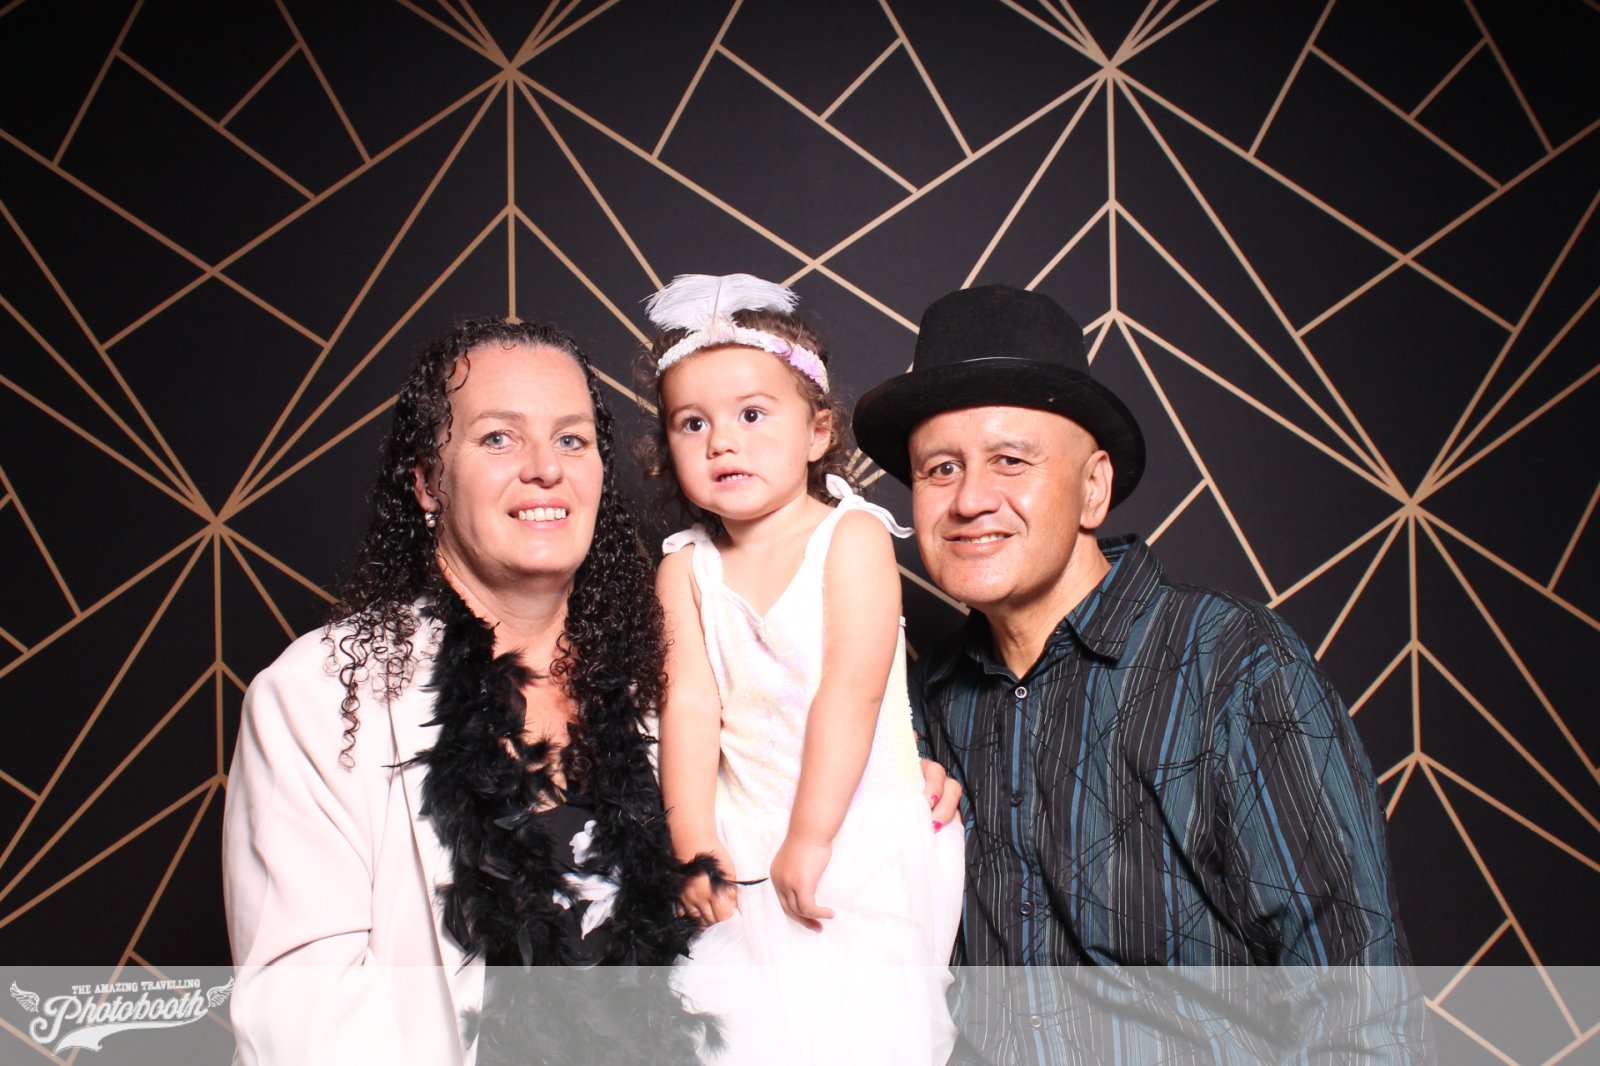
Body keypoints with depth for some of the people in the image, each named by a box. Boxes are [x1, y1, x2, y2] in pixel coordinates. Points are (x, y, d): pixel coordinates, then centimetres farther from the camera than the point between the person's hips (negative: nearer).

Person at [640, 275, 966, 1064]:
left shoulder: (852, 537, -10)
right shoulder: (684, 568, 1)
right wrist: (693, 846, -11)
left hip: (861, 835, -3)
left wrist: (809, 840, -18)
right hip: (743, 844, 4)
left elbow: (851, 694, -16)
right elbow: (690, 705, -5)